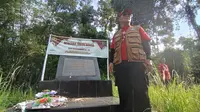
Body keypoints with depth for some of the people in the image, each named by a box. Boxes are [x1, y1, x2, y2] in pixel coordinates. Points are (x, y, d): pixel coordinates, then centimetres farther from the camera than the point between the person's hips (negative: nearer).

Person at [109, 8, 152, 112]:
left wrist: (148, 58, -2)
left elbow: (146, 43, 9)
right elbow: (112, 50, 20)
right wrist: (111, 62, 7)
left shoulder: (138, 29, 19)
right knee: (123, 92, 5)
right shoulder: (116, 35, 25)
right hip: (120, 65, 3)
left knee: (140, 90, -5)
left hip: (137, 63, -2)